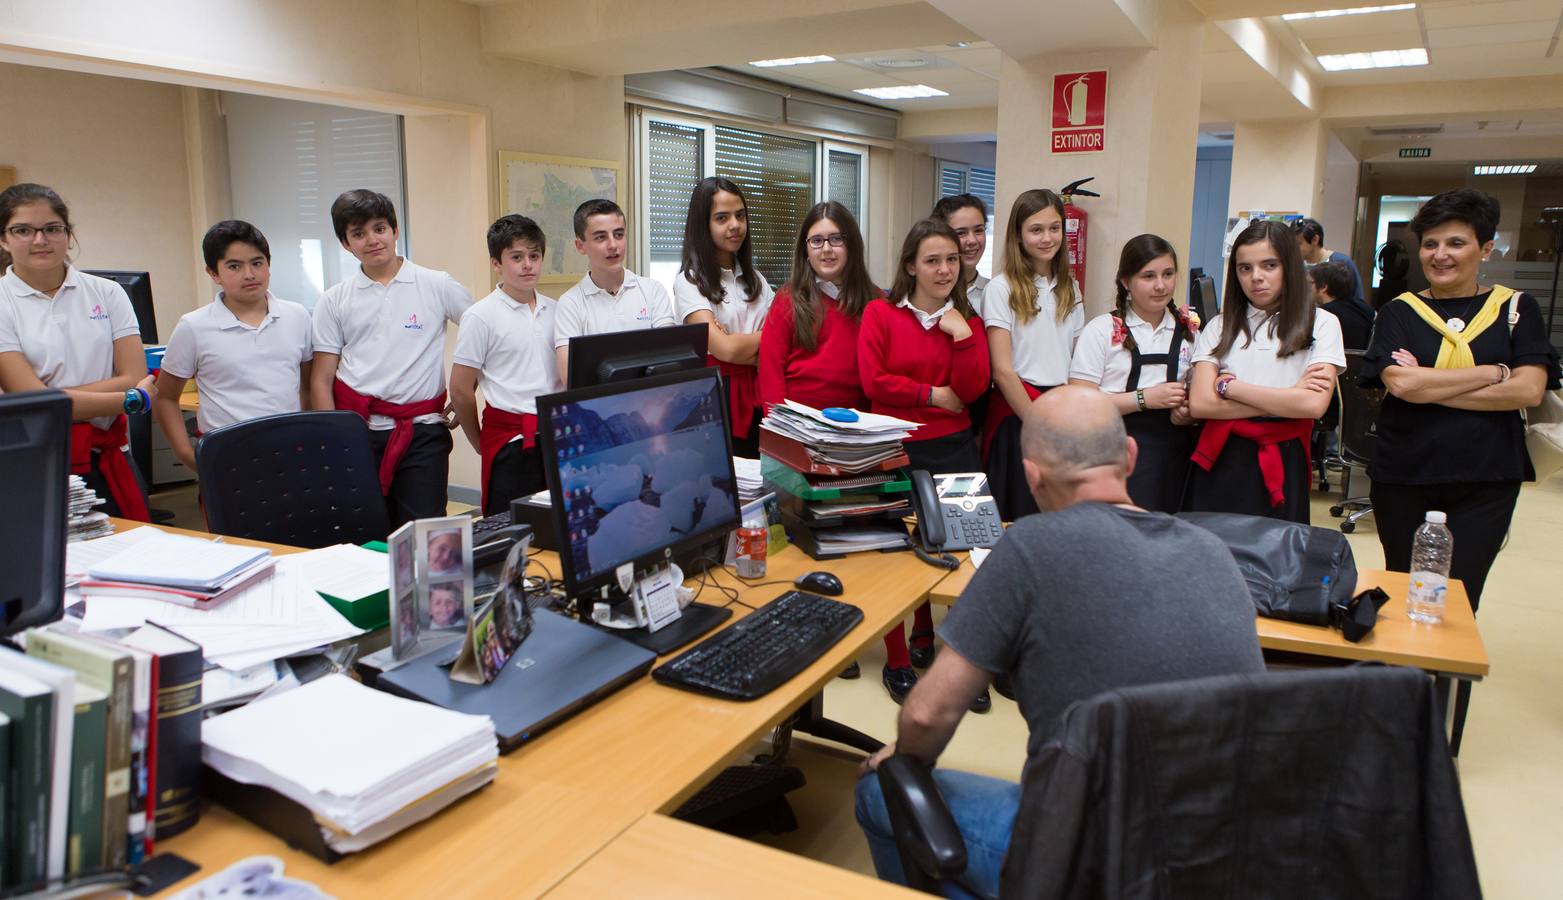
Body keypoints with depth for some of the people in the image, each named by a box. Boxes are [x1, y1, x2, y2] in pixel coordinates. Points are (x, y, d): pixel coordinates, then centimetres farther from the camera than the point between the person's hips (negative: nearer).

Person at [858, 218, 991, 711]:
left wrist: (962, 335, -13)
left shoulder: (967, 321, 9)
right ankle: (897, 662, 20)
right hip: (895, 448, -3)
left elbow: (971, 389, -2)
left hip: (953, 447, 3)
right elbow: (872, 380, -9)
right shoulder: (880, 313, 0)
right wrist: (933, 395, -7)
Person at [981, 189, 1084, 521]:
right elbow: (1002, 371, -11)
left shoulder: (1069, 288, 12)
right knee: (1018, 520, 0)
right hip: (1017, 413, -5)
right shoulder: (1003, 288, -6)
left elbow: (1077, 364, 12)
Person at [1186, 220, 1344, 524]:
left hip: (1281, 466, -1)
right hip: (1220, 462, 1)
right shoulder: (1221, 326, 8)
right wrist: (1284, 400, -10)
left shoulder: (1320, 324, 3)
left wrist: (1229, 386, -7)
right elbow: (1199, 403, -5)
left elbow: (1313, 404, -11)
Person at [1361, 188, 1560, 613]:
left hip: (1486, 482, 0)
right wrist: (1494, 372, -10)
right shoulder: (1399, 312, 4)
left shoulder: (1517, 309, 5)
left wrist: (1428, 388, -13)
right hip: (1404, 478, 0)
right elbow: (1400, 383, -14)